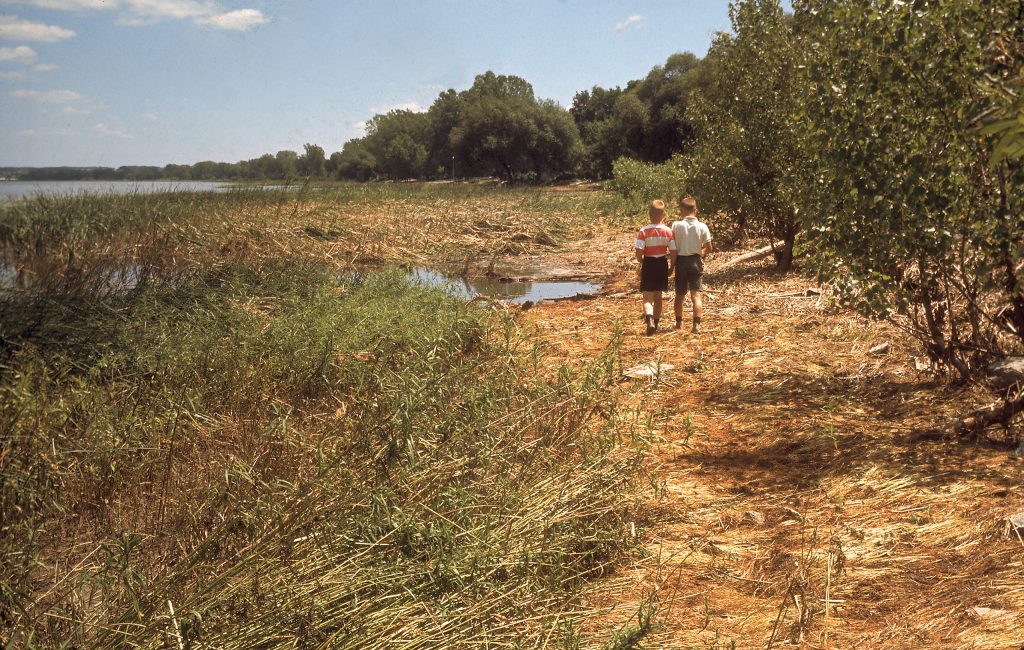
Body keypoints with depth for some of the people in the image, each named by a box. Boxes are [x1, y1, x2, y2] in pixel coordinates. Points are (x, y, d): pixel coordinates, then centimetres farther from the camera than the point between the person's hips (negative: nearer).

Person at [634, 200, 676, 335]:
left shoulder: (643, 231, -12)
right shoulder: (668, 231, -5)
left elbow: (638, 252, -16)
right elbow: (673, 252, -6)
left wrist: (641, 263, 3)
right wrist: (671, 267, 9)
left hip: (648, 265, -3)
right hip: (662, 264, 3)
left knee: (647, 298, 0)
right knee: (658, 296, 18)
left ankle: (650, 320, -24)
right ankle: (655, 323, 26)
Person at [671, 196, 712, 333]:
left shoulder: (676, 225, -8)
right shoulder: (702, 226, -6)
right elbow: (709, 248, -4)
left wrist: (672, 264, 8)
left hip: (680, 261, 0)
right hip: (696, 261, 0)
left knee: (680, 295, 15)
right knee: (696, 294, -2)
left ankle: (679, 322, 30)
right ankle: (696, 324, -16)